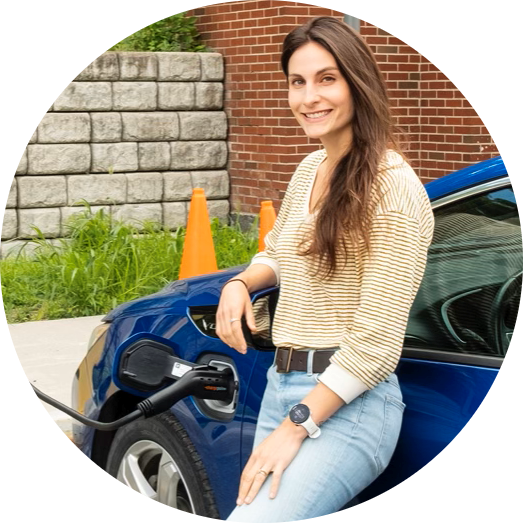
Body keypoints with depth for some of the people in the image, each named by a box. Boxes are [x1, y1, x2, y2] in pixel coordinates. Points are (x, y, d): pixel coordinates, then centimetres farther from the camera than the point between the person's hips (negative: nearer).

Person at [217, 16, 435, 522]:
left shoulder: (393, 186, -14)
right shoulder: (309, 170, 11)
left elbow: (376, 342, -18)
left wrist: (296, 425, -17)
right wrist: (240, 284, 8)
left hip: (347, 405, -8)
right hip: (281, 386, 8)